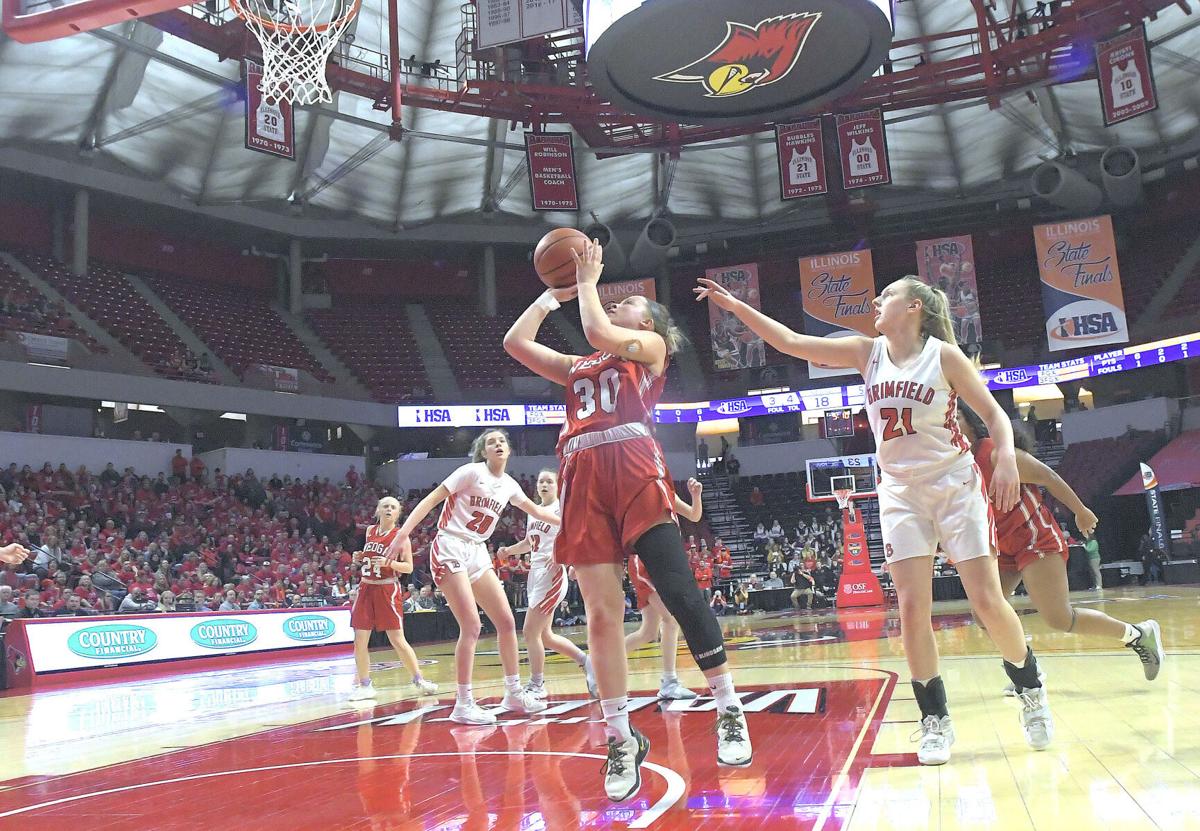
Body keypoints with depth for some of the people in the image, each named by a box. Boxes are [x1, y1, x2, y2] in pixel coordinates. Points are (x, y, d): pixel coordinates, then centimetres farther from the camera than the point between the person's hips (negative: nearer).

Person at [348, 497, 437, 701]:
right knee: (360, 640, 2)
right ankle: (364, 685, 15)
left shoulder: (399, 535, -6)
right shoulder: (370, 530, 9)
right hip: (366, 588, 5)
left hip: (387, 590, -5)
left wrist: (388, 563, -23)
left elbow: (409, 567, -8)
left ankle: (419, 680, 7)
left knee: (398, 640, -5)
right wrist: (358, 559, 5)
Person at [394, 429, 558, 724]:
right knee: (472, 625, -14)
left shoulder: (509, 485, 11)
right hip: (450, 549, -7)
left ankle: (514, 693, 18)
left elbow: (536, 511, 28)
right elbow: (432, 498, -13)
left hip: (477, 553, 7)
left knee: (507, 621, 5)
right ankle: (463, 704, -6)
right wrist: (405, 533, -21)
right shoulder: (472, 471, -9)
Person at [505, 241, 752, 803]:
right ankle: (621, 740, 4)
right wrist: (554, 292, 32)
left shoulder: (652, 346, 17)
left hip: (634, 467, -4)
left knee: (678, 590, -15)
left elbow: (599, 332, -1)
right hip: (583, 479, 5)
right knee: (601, 613, -3)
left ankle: (729, 710, -3)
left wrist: (588, 282, 14)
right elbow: (515, 342, 27)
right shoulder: (579, 366, 31)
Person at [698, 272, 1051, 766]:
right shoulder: (867, 352, 3)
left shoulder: (943, 354, -6)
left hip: (956, 485, -3)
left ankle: (1031, 689, 23)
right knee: (911, 608, -5)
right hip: (900, 493, 3)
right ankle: (935, 719, 8)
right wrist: (736, 306, -6)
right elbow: (791, 343, -1)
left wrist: (1006, 458, -21)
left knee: (987, 600, -3)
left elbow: (993, 413, -3)